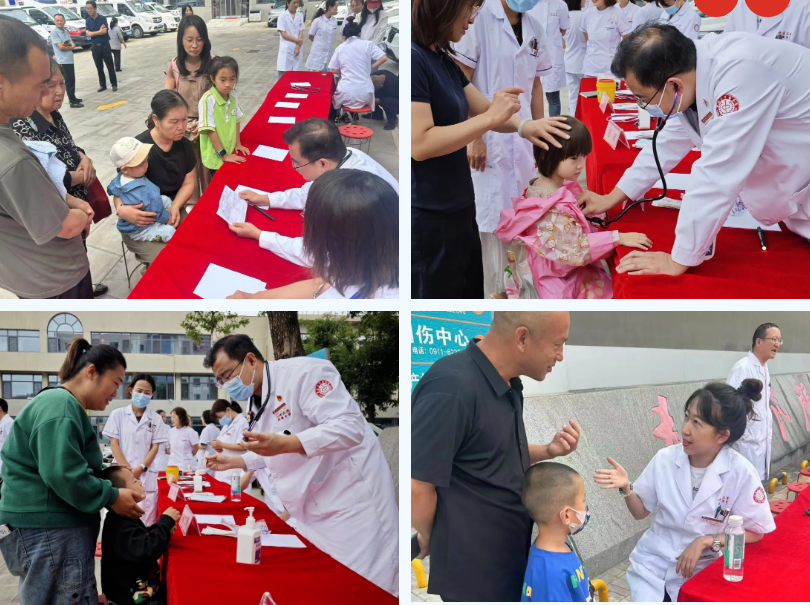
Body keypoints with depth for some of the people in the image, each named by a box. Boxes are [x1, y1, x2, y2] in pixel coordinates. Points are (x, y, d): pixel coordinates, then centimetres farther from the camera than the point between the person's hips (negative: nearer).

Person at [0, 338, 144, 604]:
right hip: (50, 531, -11)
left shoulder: (67, 406, 19)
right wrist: (111, 497, -16)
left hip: (55, 528, 11)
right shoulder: (60, 407, -16)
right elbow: (63, 474, -25)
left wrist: (112, 485, 7)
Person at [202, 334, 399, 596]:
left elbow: (350, 427, -27)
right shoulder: (263, 403, 12)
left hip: (352, 501, -9)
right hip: (313, 511, 9)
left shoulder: (303, 372, -16)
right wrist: (234, 462, 17)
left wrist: (283, 444, -36)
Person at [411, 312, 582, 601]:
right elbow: (415, 489, -26)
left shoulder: (505, 385, 5)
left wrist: (548, 451, 2)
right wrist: (429, 538, -8)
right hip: (473, 568, -9)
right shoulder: (453, 388, -27)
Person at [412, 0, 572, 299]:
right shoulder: (413, 60, -20)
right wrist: (490, 118, -22)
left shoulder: (444, 61, 10)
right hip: (426, 216, -10)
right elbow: (420, 145, -25)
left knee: (469, 296, 20)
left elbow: (484, 109, 16)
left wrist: (524, 125, -5)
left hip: (457, 207, 10)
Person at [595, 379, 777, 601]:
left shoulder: (740, 473, -16)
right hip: (653, 563, 1)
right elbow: (641, 511, 3)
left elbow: (755, 532, -6)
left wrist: (706, 541, -18)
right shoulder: (665, 459, -9)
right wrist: (626, 488, -17)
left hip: (701, 571, -1)